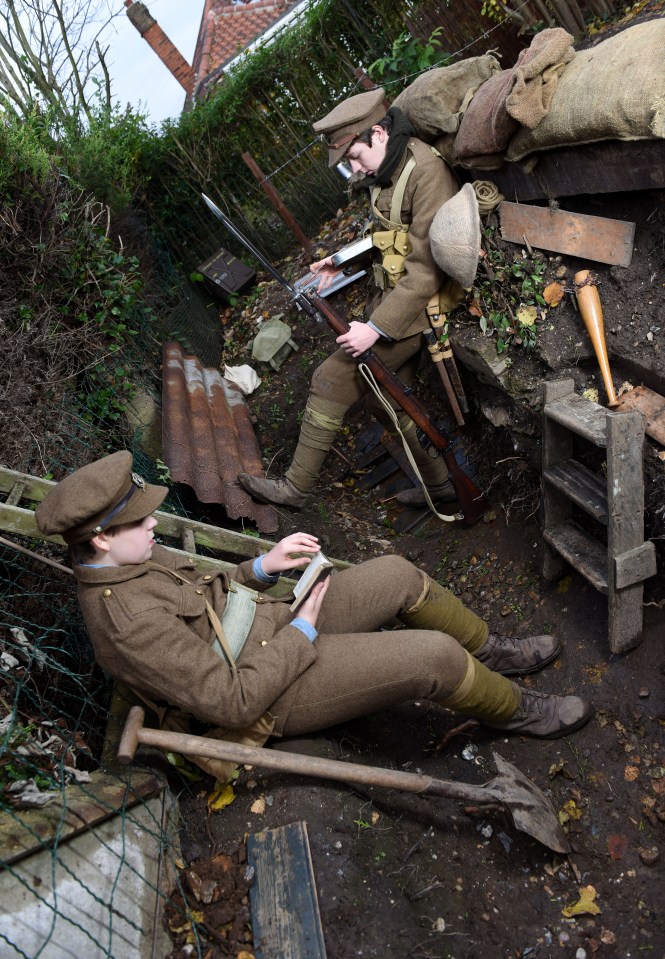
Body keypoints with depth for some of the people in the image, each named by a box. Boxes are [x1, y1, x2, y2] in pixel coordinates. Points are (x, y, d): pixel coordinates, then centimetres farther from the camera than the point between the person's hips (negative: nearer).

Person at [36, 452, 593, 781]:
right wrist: (301, 633, -19)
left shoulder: (130, 561, 0)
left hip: (275, 622, 9)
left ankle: (491, 652, 26)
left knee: (399, 576, 4)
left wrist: (262, 567, -4)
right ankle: (514, 710, 17)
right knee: (436, 656, -15)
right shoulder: (129, 624, -29)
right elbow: (233, 702, -28)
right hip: (271, 695, -9)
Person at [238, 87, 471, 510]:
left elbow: (426, 273, -25)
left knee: (332, 380, -7)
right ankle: (440, 481, 30)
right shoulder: (386, 170, 7)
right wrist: (343, 259, 8)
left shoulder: (427, 173, -21)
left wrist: (376, 327, -25)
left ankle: (296, 486, 5)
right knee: (387, 397, 15)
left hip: (415, 308, -10)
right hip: (389, 297, 10)